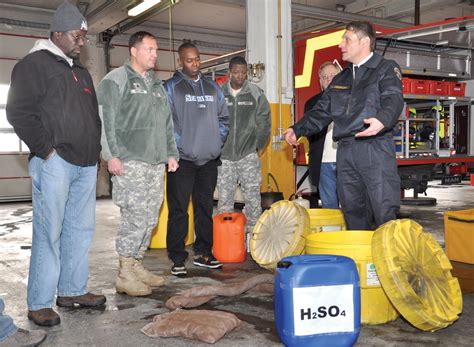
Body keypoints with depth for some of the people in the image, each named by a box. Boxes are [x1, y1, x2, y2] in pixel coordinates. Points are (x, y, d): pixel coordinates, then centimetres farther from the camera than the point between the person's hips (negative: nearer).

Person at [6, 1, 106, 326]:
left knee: (81, 230, 10)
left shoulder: (81, 71, 22)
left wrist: (96, 151, 17)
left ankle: (73, 290, 21)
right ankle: (39, 304, 4)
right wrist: (45, 149, -12)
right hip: (55, 162, -7)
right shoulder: (35, 64, -2)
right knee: (49, 233, -4)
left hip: (85, 164, 8)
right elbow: (18, 111, -9)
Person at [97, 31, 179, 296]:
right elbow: (106, 120, -9)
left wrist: (171, 153, 17)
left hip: (156, 162, 8)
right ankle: (125, 275, 1)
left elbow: (167, 123, 24)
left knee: (150, 218, 9)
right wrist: (112, 154, -16)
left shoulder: (157, 85, 22)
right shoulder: (116, 80, -1)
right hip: (130, 162, -7)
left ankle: (137, 266, 21)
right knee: (136, 216, -10)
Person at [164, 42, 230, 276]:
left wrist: (218, 142, 8)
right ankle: (178, 259, 6)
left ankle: (203, 253, 24)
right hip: (182, 159, -5)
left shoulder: (212, 87, 15)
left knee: (205, 208, 12)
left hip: (209, 159, 5)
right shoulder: (171, 87, -2)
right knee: (179, 210, -3)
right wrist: (178, 146, -14)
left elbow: (224, 117, 19)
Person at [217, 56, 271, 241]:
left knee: (253, 195, -2)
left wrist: (258, 146, 5)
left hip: (248, 154, -1)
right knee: (224, 197, 5)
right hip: (224, 155, 1)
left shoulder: (256, 93, 2)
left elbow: (264, 121, 5)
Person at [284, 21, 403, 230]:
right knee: (352, 211, 10)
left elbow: (393, 100, -15)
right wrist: (298, 130, 17)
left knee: (385, 212, -7)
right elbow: (322, 111, 26)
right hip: (345, 151, 6)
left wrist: (382, 120, -35)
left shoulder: (387, 69, 3)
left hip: (375, 148, -6)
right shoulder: (340, 79, 23)